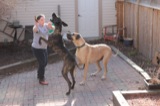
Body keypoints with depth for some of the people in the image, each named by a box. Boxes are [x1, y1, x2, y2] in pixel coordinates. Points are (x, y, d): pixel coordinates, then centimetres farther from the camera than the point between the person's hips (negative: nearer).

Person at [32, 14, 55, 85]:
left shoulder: (45, 25, -2)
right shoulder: (36, 27, -21)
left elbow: (53, 28, -17)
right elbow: (35, 30, -44)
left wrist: (50, 25, -41)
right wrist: (36, 25, -66)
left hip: (44, 47, 8)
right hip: (37, 48, -8)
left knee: (45, 62, 19)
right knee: (42, 63, -5)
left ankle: (39, 75, 41)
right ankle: (41, 80, 9)